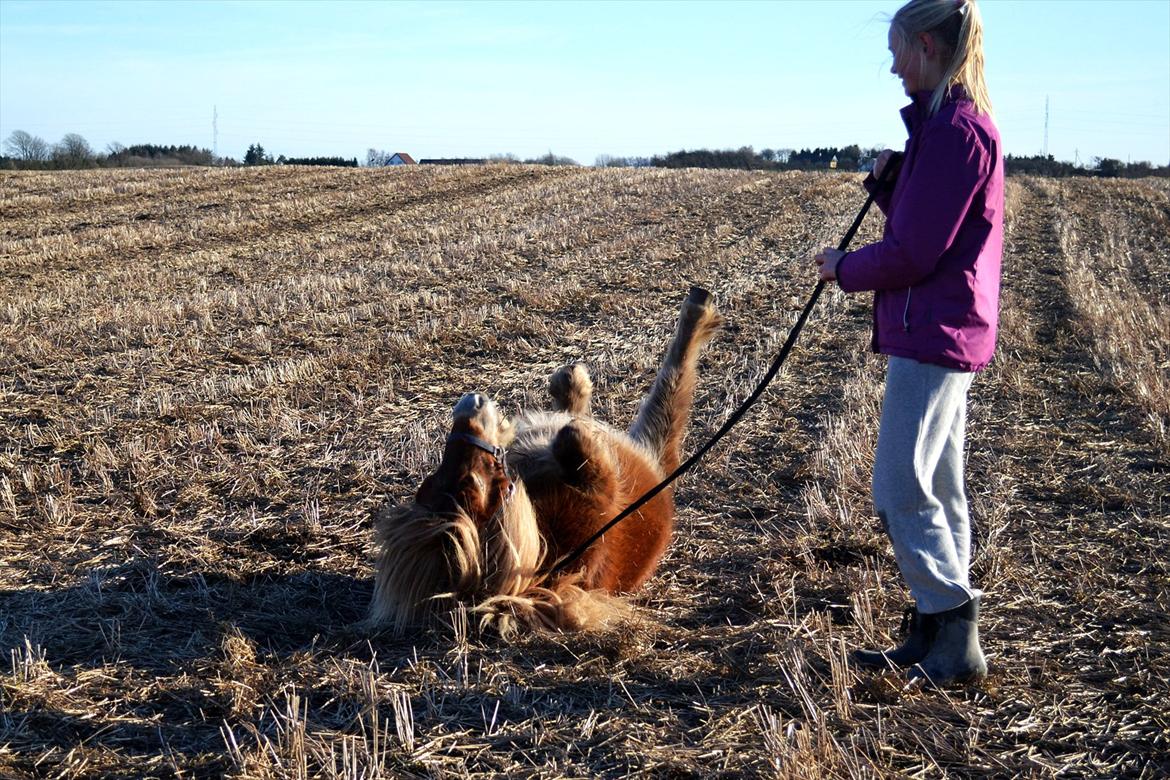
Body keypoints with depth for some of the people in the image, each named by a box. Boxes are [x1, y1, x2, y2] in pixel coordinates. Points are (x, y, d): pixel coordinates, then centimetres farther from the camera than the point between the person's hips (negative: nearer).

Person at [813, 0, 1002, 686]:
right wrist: (887, 183, 1)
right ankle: (938, 636, 22)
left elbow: (914, 254, -19)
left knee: (901, 491, -6)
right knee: (937, 489, 13)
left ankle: (957, 643, 2)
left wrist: (843, 268, -3)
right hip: (949, 336, 11)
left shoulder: (954, 128, -17)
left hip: (932, 334, -11)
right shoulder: (962, 123, 15)